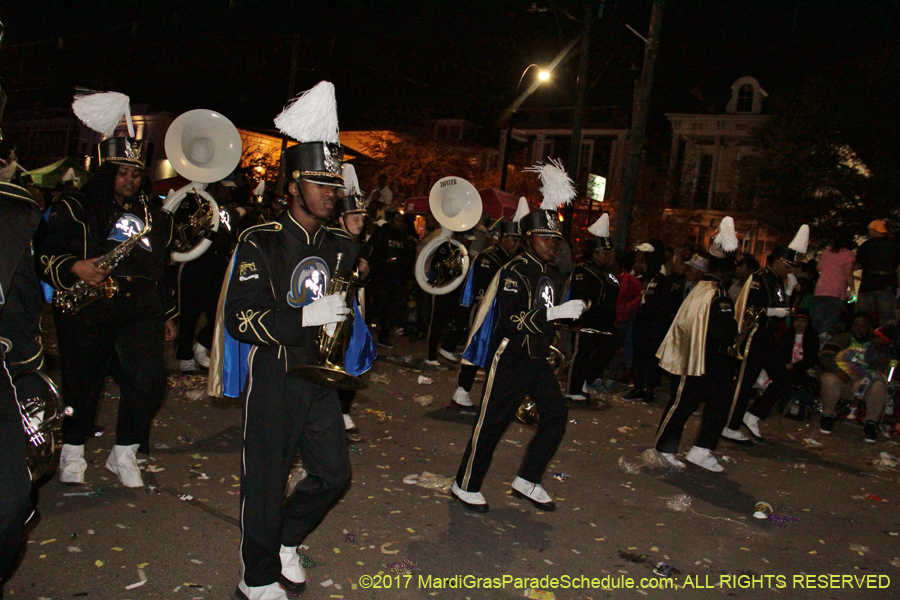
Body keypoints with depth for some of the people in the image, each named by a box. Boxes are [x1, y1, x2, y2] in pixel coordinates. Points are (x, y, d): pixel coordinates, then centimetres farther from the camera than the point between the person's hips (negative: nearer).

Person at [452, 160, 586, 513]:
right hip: (510, 358, -8)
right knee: (493, 421, 0)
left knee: (556, 415, 6)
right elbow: (513, 321, -25)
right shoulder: (515, 272, -15)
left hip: (537, 359, 8)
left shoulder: (551, 274, 11)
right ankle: (466, 486, 16)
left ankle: (527, 482, 20)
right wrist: (556, 312, -29)